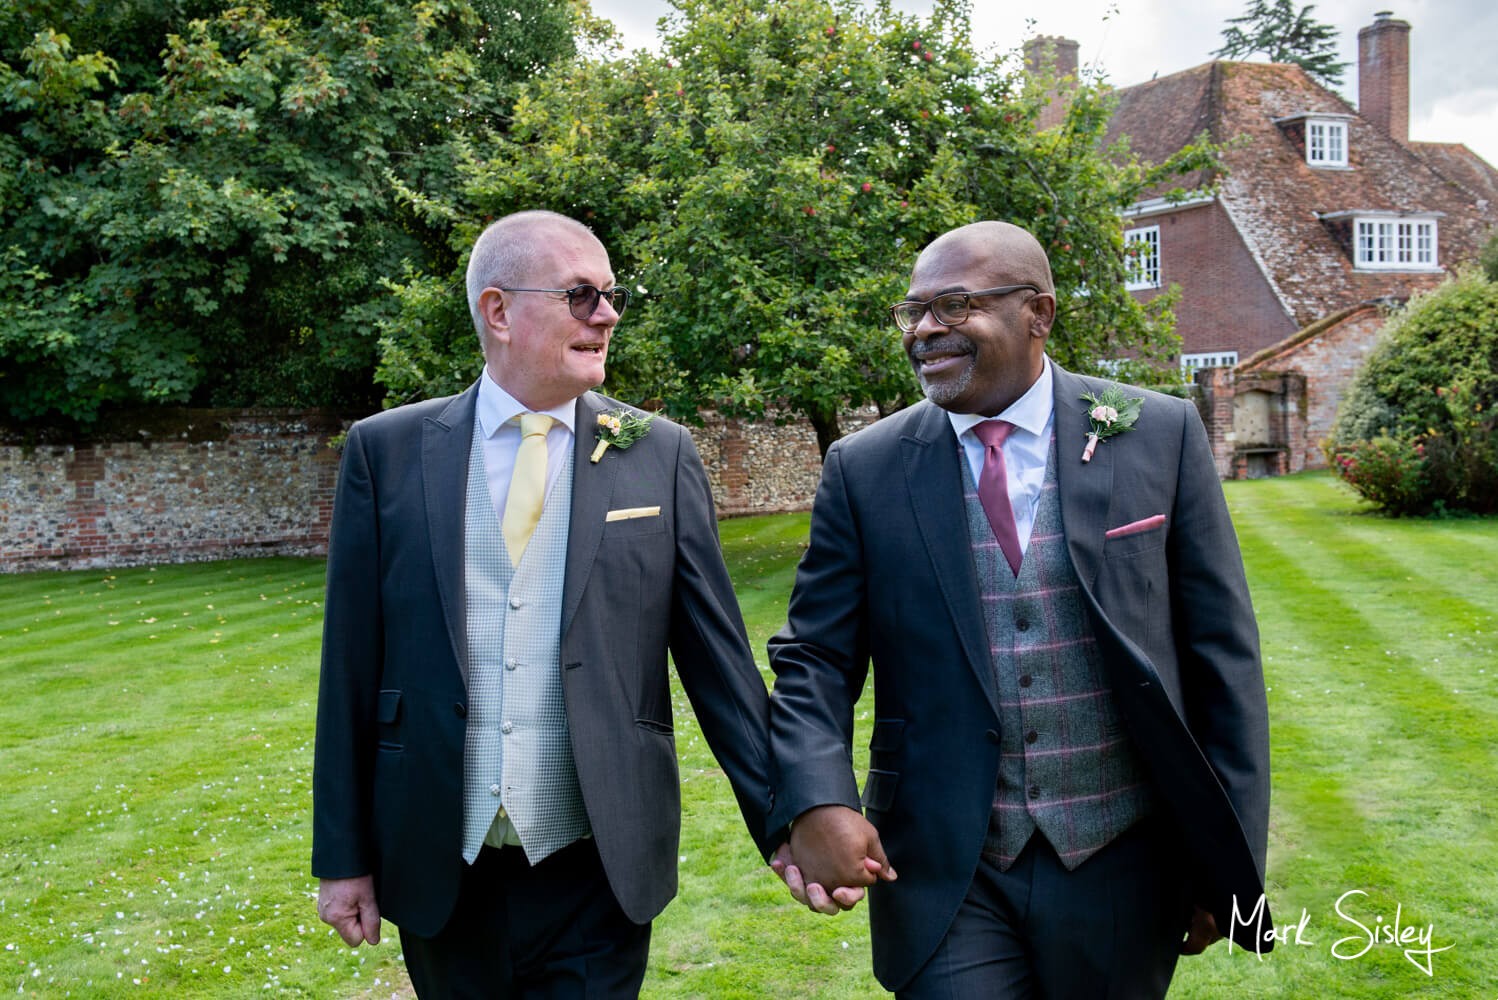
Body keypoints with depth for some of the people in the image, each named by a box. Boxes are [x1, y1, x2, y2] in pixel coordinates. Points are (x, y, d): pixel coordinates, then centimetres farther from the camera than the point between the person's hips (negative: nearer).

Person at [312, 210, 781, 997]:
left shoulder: (659, 454, -1)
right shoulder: (386, 451, 0)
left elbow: (718, 658, 0)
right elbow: (351, 666, 1)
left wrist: (785, 823, -2)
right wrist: (343, 855, 2)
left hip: (597, 871, -1)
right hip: (438, 871, 1)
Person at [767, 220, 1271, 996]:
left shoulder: (1160, 435, -3)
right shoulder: (863, 469, -1)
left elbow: (1221, 650, 0)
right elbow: (814, 657, 0)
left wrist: (1231, 859, 0)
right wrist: (818, 804, -18)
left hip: (1120, 867, 1)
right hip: (944, 873, 0)